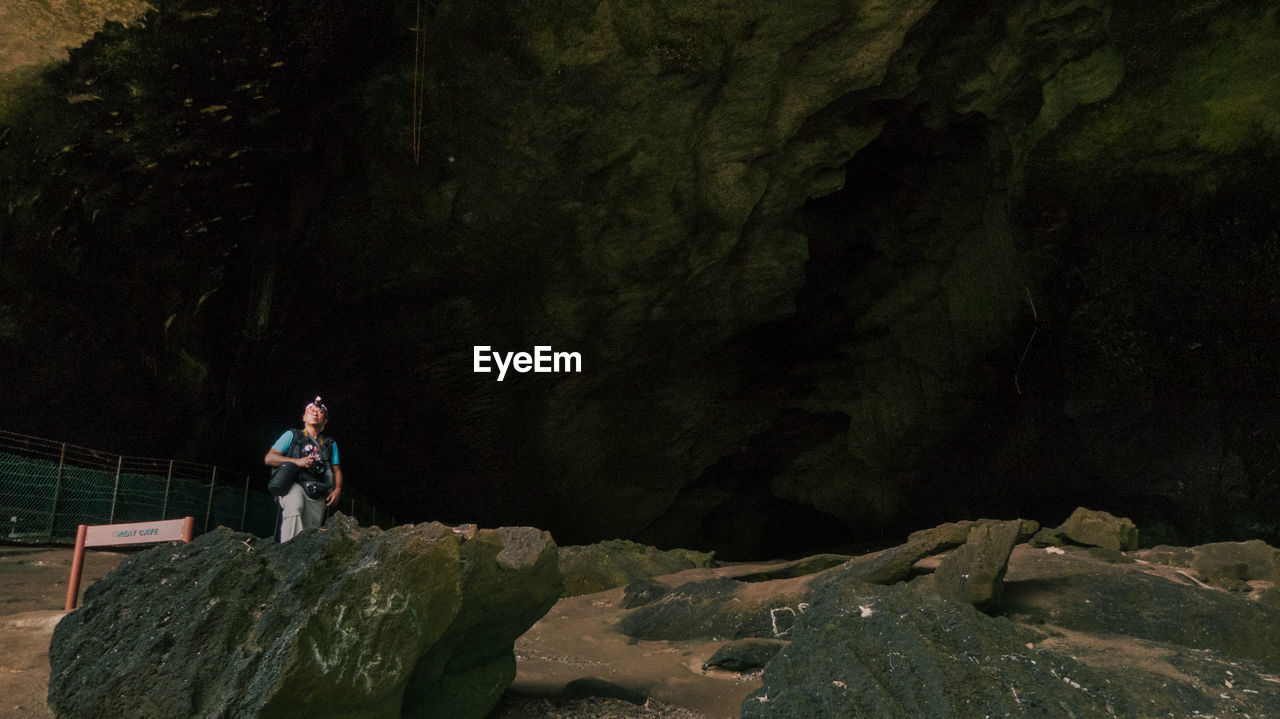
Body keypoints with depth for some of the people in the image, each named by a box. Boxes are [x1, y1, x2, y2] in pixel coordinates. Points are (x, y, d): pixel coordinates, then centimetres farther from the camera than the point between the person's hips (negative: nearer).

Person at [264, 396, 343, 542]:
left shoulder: (330, 444, 27)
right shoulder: (292, 435, 18)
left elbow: (336, 470, 24)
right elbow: (269, 458, 9)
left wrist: (337, 489, 3)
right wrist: (297, 461, -6)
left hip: (317, 495, 3)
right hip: (293, 485, -3)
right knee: (295, 507, -36)